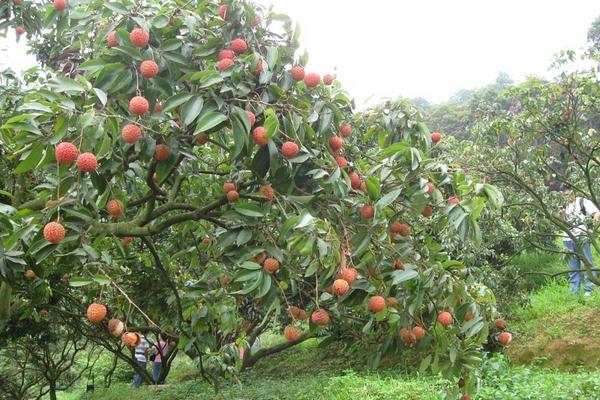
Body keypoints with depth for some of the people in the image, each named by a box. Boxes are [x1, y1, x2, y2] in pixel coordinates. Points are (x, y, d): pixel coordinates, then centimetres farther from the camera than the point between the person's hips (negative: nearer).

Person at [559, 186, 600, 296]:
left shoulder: (583, 202, 4)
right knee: (573, 267, 8)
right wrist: (562, 215, 6)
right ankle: (574, 292, 11)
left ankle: (588, 290, 0)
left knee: (587, 264, -3)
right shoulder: (565, 207, 20)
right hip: (568, 240, 5)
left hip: (582, 238, -5)